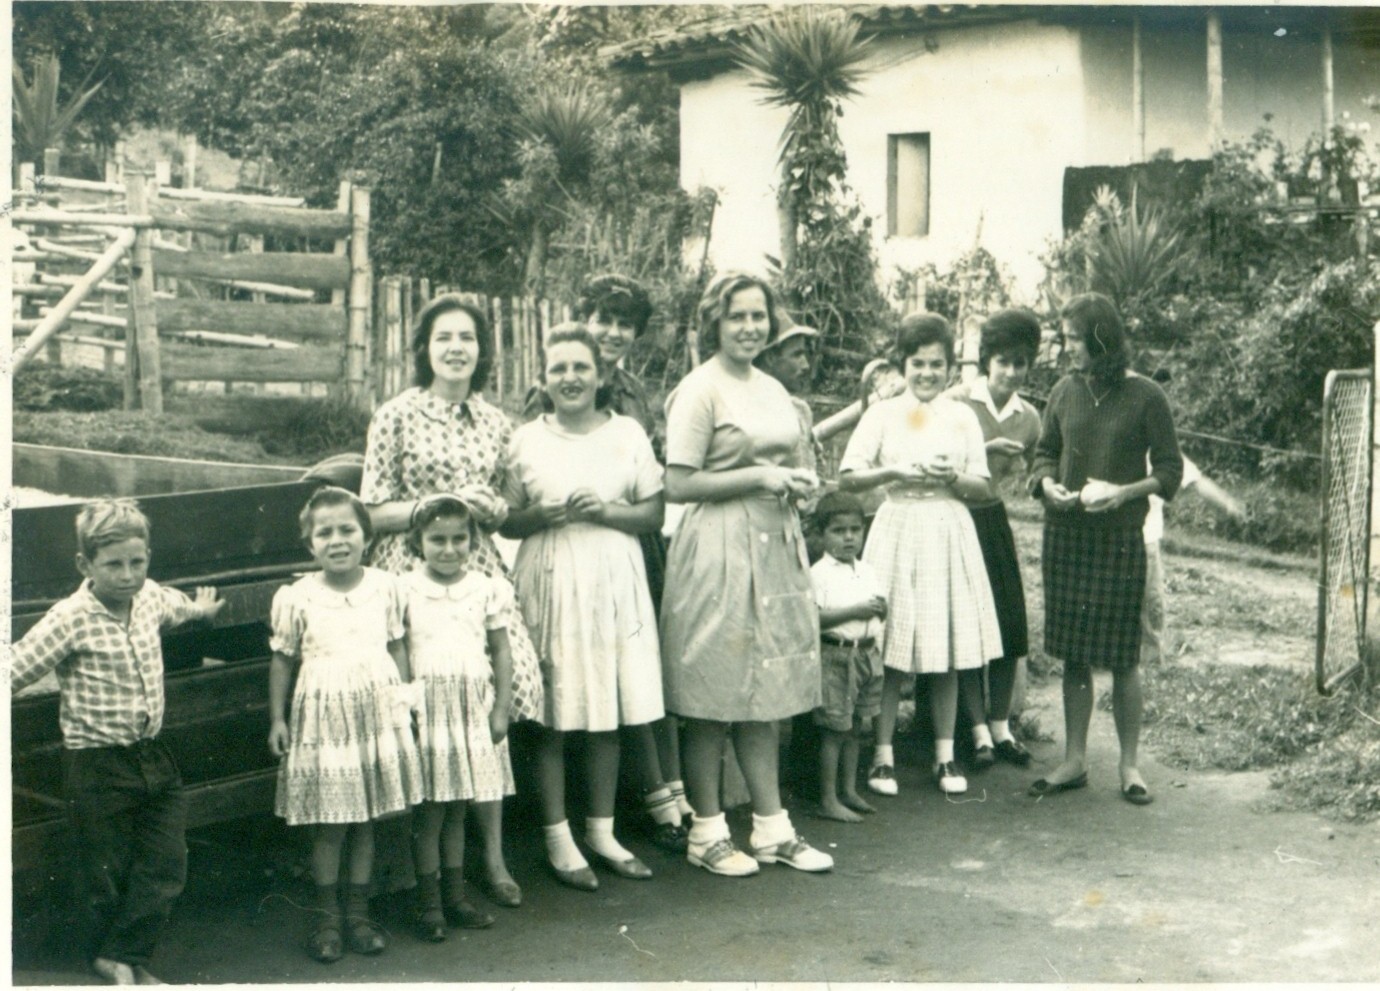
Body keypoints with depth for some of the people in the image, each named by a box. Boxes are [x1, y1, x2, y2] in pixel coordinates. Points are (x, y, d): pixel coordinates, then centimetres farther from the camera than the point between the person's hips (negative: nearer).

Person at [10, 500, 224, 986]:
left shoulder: (150, 597, 1)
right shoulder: (70, 619, -18)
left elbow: (175, 604, 26)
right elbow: (15, 668, -20)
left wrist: (199, 608, 47)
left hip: (153, 758, 6)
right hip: (97, 766, -6)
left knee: (167, 866, 7)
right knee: (106, 875, 9)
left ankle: (123, 958, 23)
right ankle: (113, 962, 31)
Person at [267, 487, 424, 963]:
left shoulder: (384, 588, 2)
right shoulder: (295, 598, -5)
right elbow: (283, 660, 3)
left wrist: (403, 700, 8)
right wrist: (277, 718, 2)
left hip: (376, 713, 2)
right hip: (322, 715, -2)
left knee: (366, 820, 9)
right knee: (327, 825, 2)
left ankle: (358, 911, 22)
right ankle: (327, 917, 17)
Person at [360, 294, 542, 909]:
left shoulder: (495, 422, 14)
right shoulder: (396, 416, 1)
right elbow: (373, 511, 0)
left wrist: (490, 507, -1)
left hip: (478, 569, 4)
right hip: (412, 570, -4)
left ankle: (492, 857, 8)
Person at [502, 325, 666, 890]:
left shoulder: (628, 433, 7)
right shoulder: (524, 441, 4)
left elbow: (654, 513, 6)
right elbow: (504, 522, 4)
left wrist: (604, 511, -10)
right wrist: (541, 515, -15)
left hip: (614, 582, 2)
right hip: (550, 583, -2)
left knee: (609, 714, 7)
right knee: (552, 715, -2)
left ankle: (602, 831, 19)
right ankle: (558, 839, 8)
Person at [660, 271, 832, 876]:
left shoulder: (773, 389, 15)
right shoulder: (699, 391, -8)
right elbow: (678, 485, -13)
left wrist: (798, 483, 6)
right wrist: (757, 477, -15)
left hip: (775, 544, 7)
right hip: (718, 550, -7)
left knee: (766, 691, 10)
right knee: (713, 696, -1)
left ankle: (771, 827, 17)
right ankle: (707, 832, 10)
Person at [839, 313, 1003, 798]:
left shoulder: (962, 416, 10)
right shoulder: (882, 414, 3)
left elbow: (984, 489, 9)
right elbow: (847, 478, -3)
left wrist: (953, 478, -11)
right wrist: (894, 472, -16)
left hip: (949, 533, 2)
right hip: (899, 533, -2)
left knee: (947, 649, 4)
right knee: (890, 650, -3)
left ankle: (945, 757, 14)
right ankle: (883, 757, 5)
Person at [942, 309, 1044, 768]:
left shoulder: (1029, 417, 5)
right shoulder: (957, 401, -10)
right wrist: (986, 448, -19)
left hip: (993, 518, 5)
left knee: (1010, 622, 3)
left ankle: (1001, 725, 17)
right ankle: (979, 731, 7)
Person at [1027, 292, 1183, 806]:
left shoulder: (1144, 396, -5)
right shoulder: (1065, 391, 6)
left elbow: (1170, 470, -3)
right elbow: (1044, 452, 15)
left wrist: (1124, 492, -18)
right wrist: (1047, 484, -6)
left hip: (1121, 537, -4)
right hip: (1065, 535, 4)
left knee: (1122, 655, 2)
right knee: (1073, 653, 9)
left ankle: (1130, 764, 14)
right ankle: (1074, 760, 18)